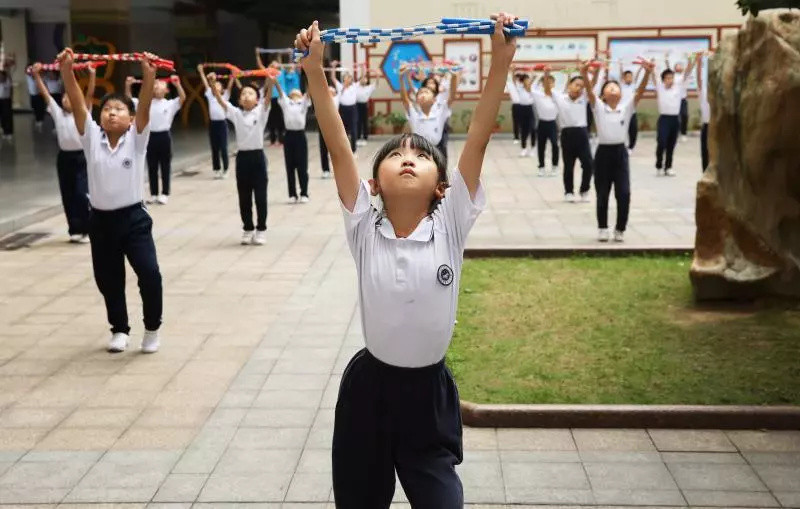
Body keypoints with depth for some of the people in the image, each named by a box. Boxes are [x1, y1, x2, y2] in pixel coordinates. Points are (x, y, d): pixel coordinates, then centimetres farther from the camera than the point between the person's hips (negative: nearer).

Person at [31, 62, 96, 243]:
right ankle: (75, 229, 18)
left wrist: (92, 75, -22)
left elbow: (89, 95, -12)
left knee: (81, 194, -8)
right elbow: (45, 94, 5)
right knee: (68, 196, 8)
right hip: (64, 157, 4)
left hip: (81, 157, -4)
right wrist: (36, 75, -2)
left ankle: (87, 230, 3)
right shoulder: (58, 113, 8)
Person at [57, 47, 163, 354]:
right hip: (101, 221, 3)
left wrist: (148, 74, -32)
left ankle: (152, 328, 10)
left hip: (133, 218, -3)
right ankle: (119, 329, 34)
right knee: (108, 280, 13)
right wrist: (66, 70, -22)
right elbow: (77, 105, -10)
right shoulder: (92, 138, 0)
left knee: (149, 274, -13)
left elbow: (145, 107, -18)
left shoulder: (136, 139, -3)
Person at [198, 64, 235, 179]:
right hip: (212, 123, 3)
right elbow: (205, 84, 8)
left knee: (223, 148, 0)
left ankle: (225, 170, 7)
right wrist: (201, 72, 4)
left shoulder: (224, 96, 5)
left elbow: (229, 87, -6)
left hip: (222, 123, -3)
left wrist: (232, 76, -18)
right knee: (214, 149, 7)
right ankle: (216, 169, 15)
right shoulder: (210, 96, 11)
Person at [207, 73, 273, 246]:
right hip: (242, 157, 2)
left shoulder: (261, 112, 0)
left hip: (258, 156, -2)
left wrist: (270, 82, -34)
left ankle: (261, 230, 15)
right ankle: (247, 229, 21)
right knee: (244, 197, 9)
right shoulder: (236, 114, 5)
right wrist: (212, 84, -19)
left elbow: (268, 97, -16)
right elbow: (220, 100, -3)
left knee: (260, 197, 4)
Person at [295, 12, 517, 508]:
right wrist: (315, 70, -19)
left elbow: (479, 139, -15)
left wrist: (502, 59, -20)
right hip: (369, 386, 1)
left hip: (429, 390, -1)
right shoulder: (365, 230, -8)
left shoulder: (450, 227, -9)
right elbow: (338, 148, -14)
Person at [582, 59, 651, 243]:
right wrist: (584, 74, -33)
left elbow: (640, 91, -9)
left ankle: (620, 229, 12)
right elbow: (589, 90, -15)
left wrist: (647, 73, -24)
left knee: (624, 194, -4)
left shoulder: (627, 107, 3)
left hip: (620, 153, 1)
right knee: (602, 194, 7)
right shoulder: (598, 107, 0)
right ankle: (602, 228, 22)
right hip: (603, 153, -1)